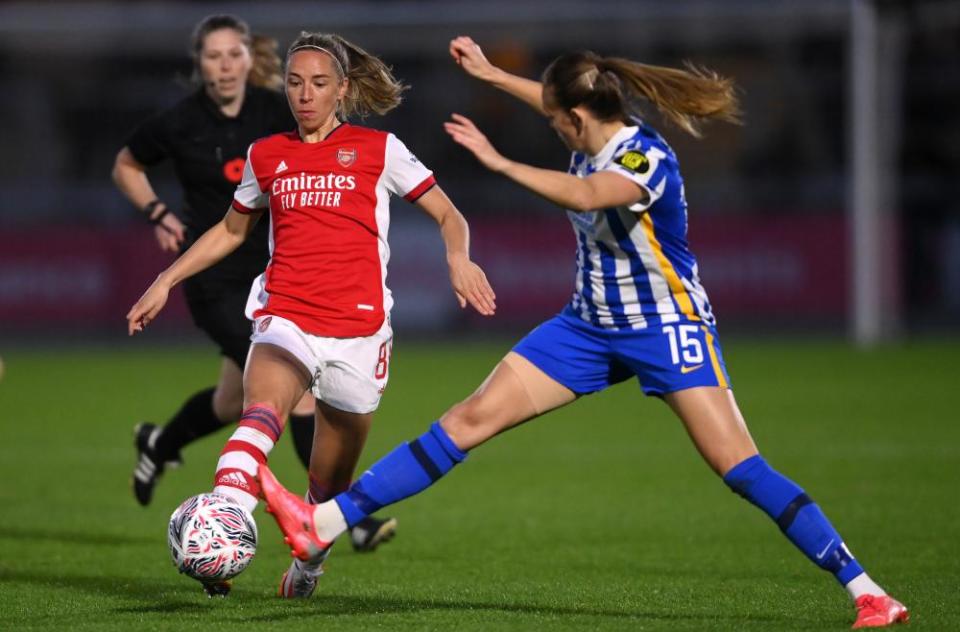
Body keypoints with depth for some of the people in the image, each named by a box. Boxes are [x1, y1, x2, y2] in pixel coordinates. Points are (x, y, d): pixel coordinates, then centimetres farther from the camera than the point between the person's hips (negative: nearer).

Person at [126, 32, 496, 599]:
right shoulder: (266, 157, 14)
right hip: (285, 321, 0)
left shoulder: (378, 150, 6)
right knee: (262, 413, -33)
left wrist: (459, 259, -15)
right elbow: (230, 231, 30)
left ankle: (308, 564, 39)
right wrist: (166, 281, 24)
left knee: (330, 483, 9)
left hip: (357, 329, 0)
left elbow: (449, 217, 7)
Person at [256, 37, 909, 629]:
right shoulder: (595, 138, 0)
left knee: (740, 467, -18)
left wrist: (500, 163, -47)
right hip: (590, 327, 7)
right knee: (470, 418, 0)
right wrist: (490, 74, 33)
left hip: (667, 327, -7)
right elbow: (556, 102, 26)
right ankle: (322, 525, -2)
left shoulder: (646, 159, -23)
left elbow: (586, 196, -45)